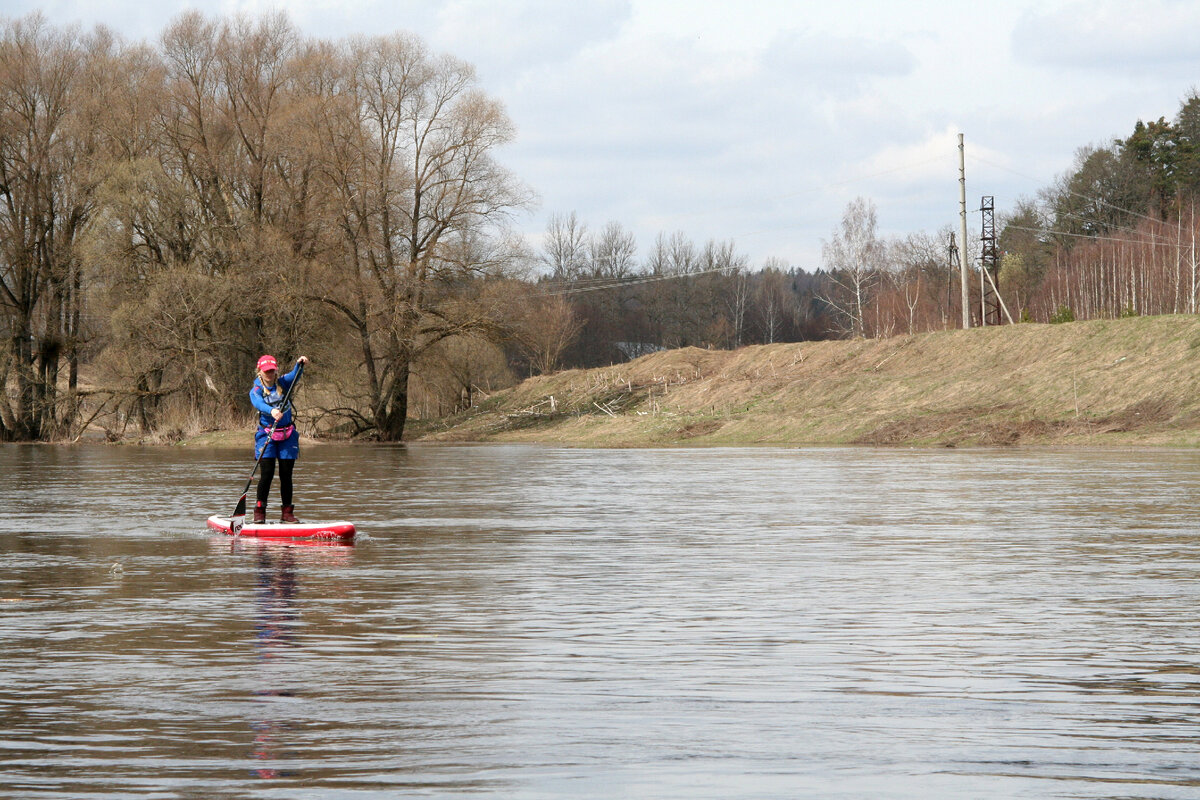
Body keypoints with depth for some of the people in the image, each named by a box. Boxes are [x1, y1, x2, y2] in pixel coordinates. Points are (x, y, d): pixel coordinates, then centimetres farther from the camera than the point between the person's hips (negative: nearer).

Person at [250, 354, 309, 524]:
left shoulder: (283, 383, 5)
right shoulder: (256, 390, -2)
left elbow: (294, 376, -15)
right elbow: (258, 403, -23)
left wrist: (299, 364, -36)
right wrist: (272, 411, -44)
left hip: (287, 436, 2)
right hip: (266, 434, -2)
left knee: (286, 476, 4)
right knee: (267, 474, -10)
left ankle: (287, 513, 10)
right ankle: (259, 511, -3)